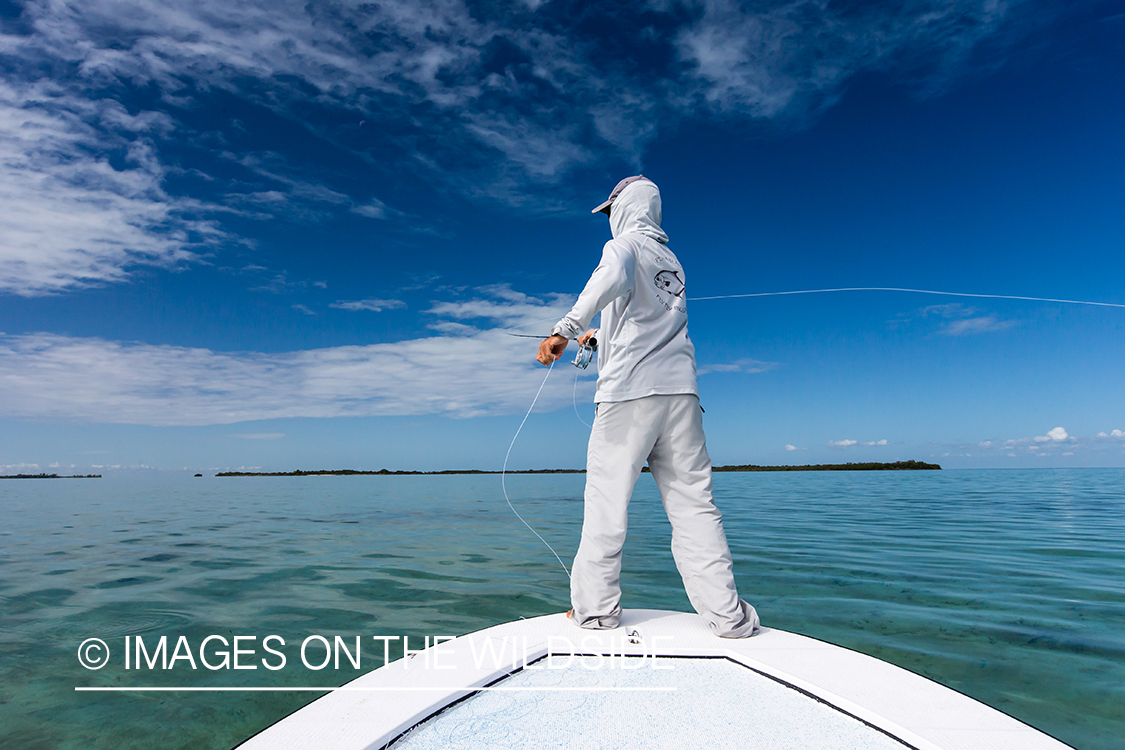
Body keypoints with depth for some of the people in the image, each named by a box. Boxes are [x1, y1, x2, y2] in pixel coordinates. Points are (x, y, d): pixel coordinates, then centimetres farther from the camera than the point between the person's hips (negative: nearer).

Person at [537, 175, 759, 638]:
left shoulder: (624, 245, 3)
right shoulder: (672, 262, 25)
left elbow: (614, 276, -24)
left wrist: (566, 329, -27)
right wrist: (600, 337, 49)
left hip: (629, 391, -6)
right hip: (680, 390, 7)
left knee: (607, 499, 2)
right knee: (693, 502, 5)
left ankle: (595, 608, 9)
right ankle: (727, 615, 5)